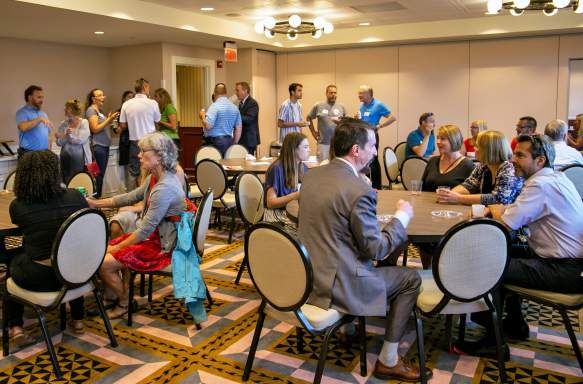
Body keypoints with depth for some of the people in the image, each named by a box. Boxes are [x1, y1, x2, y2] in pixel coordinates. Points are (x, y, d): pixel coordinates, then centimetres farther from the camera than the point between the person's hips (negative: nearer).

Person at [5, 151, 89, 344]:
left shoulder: (17, 206, -11)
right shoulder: (74, 197, -8)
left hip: (37, 279, -1)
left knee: (12, 263, 32)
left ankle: (15, 326, 26)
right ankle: (77, 320, 40)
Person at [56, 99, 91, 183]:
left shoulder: (84, 123, -2)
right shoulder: (63, 124, 9)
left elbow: (81, 140, -13)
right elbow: (59, 142, 1)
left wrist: (64, 137, -6)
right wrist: (67, 134, -17)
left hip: (79, 159, -4)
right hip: (65, 158, 4)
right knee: (66, 182, 5)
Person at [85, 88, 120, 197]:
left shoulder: (100, 110, 17)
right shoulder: (91, 110, -7)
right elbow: (95, 129, -15)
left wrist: (110, 120, 11)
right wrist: (108, 120, -15)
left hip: (105, 146, 9)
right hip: (98, 147, -8)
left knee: (101, 174, 10)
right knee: (98, 175, -7)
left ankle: (99, 197, 15)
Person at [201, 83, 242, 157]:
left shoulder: (215, 106, -9)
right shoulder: (234, 107, 10)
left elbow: (208, 125, -17)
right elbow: (239, 128, 13)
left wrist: (203, 116, 2)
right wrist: (234, 143, 21)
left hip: (214, 142, -6)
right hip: (229, 141, 6)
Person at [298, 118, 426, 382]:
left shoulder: (311, 175, 2)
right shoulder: (360, 191, -22)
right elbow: (376, 250, -15)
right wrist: (402, 216, 0)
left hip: (305, 276, 9)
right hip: (336, 285, -8)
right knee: (411, 279, 10)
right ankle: (388, 362, 17)